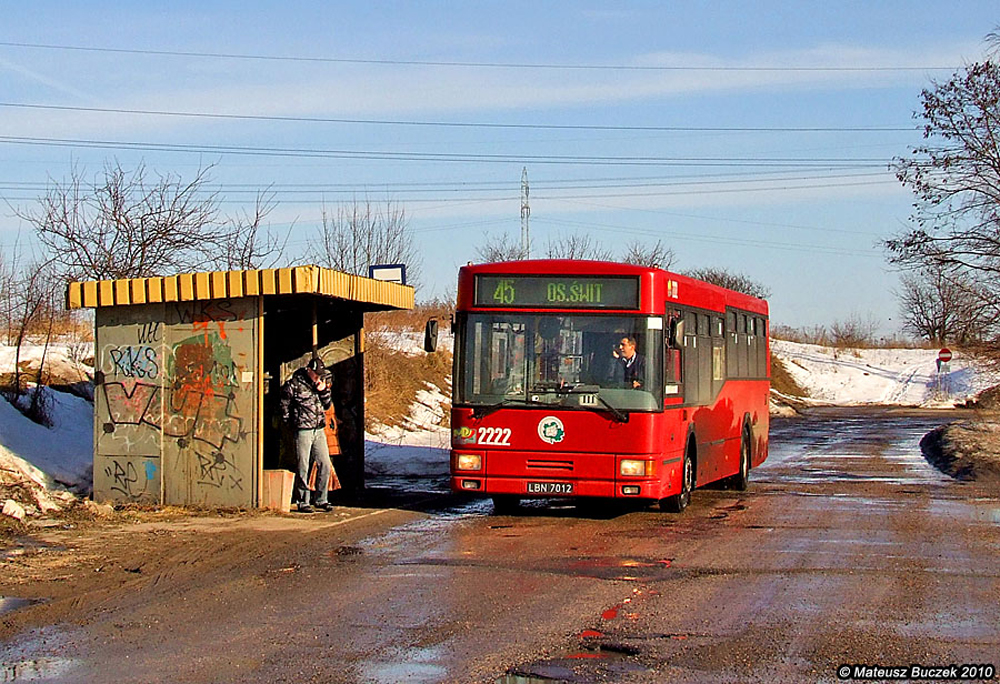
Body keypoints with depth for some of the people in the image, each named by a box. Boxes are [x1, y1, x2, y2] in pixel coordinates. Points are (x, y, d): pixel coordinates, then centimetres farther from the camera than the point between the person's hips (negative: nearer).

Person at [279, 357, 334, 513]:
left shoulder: (321, 384, 11)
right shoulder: (294, 385, -7)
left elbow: (328, 405, 14)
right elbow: (284, 406, 1)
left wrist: (324, 391, -2)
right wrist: (290, 423, 3)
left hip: (319, 430, 6)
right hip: (303, 430, -6)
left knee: (325, 465, 5)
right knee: (303, 467, -2)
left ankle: (320, 499, 15)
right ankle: (303, 502, 5)